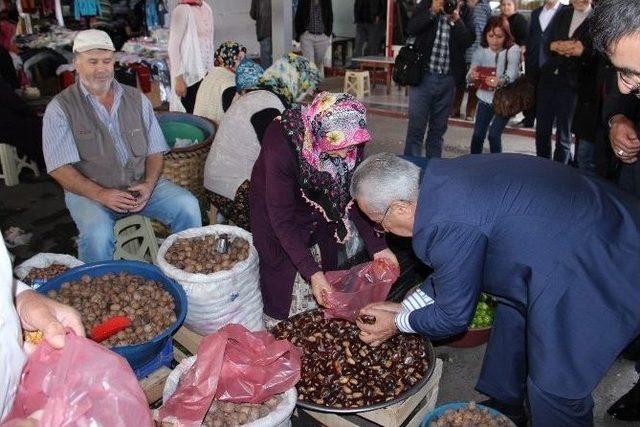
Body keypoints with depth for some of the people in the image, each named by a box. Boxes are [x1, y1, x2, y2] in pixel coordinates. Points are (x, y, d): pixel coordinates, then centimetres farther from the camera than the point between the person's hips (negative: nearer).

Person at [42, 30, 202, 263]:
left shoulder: (137, 99, 10)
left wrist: (148, 185, -11)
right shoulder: (60, 108, -1)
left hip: (141, 185, 3)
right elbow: (60, 168, -8)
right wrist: (101, 194, -21)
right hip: (89, 190, -3)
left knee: (188, 205, -19)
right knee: (97, 234, -33)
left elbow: (155, 152, 8)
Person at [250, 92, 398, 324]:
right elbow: (282, 220, -31)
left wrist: (377, 245, -16)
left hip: (321, 209, 5)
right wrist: (311, 271, -34)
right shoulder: (281, 147, -38)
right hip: (275, 206, -4)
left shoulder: (348, 140, -24)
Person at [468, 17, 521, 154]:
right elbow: (470, 75, -14)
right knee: (478, 134, 2)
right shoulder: (481, 51, -5)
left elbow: (511, 74, -31)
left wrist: (500, 81, -54)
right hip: (485, 98, 3)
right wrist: (472, 75, -40)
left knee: (494, 134, -11)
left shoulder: (513, 50, -16)